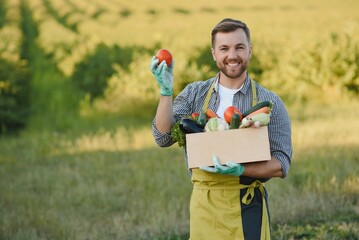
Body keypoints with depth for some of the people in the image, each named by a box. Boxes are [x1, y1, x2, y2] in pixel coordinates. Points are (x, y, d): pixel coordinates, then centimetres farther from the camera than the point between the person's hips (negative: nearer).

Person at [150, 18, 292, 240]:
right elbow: (163, 137, -3)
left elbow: (281, 164, -5)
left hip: (247, 207, -2)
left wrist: (240, 170, -22)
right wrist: (166, 91, -15)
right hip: (203, 205, 2)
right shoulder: (194, 94, 6)